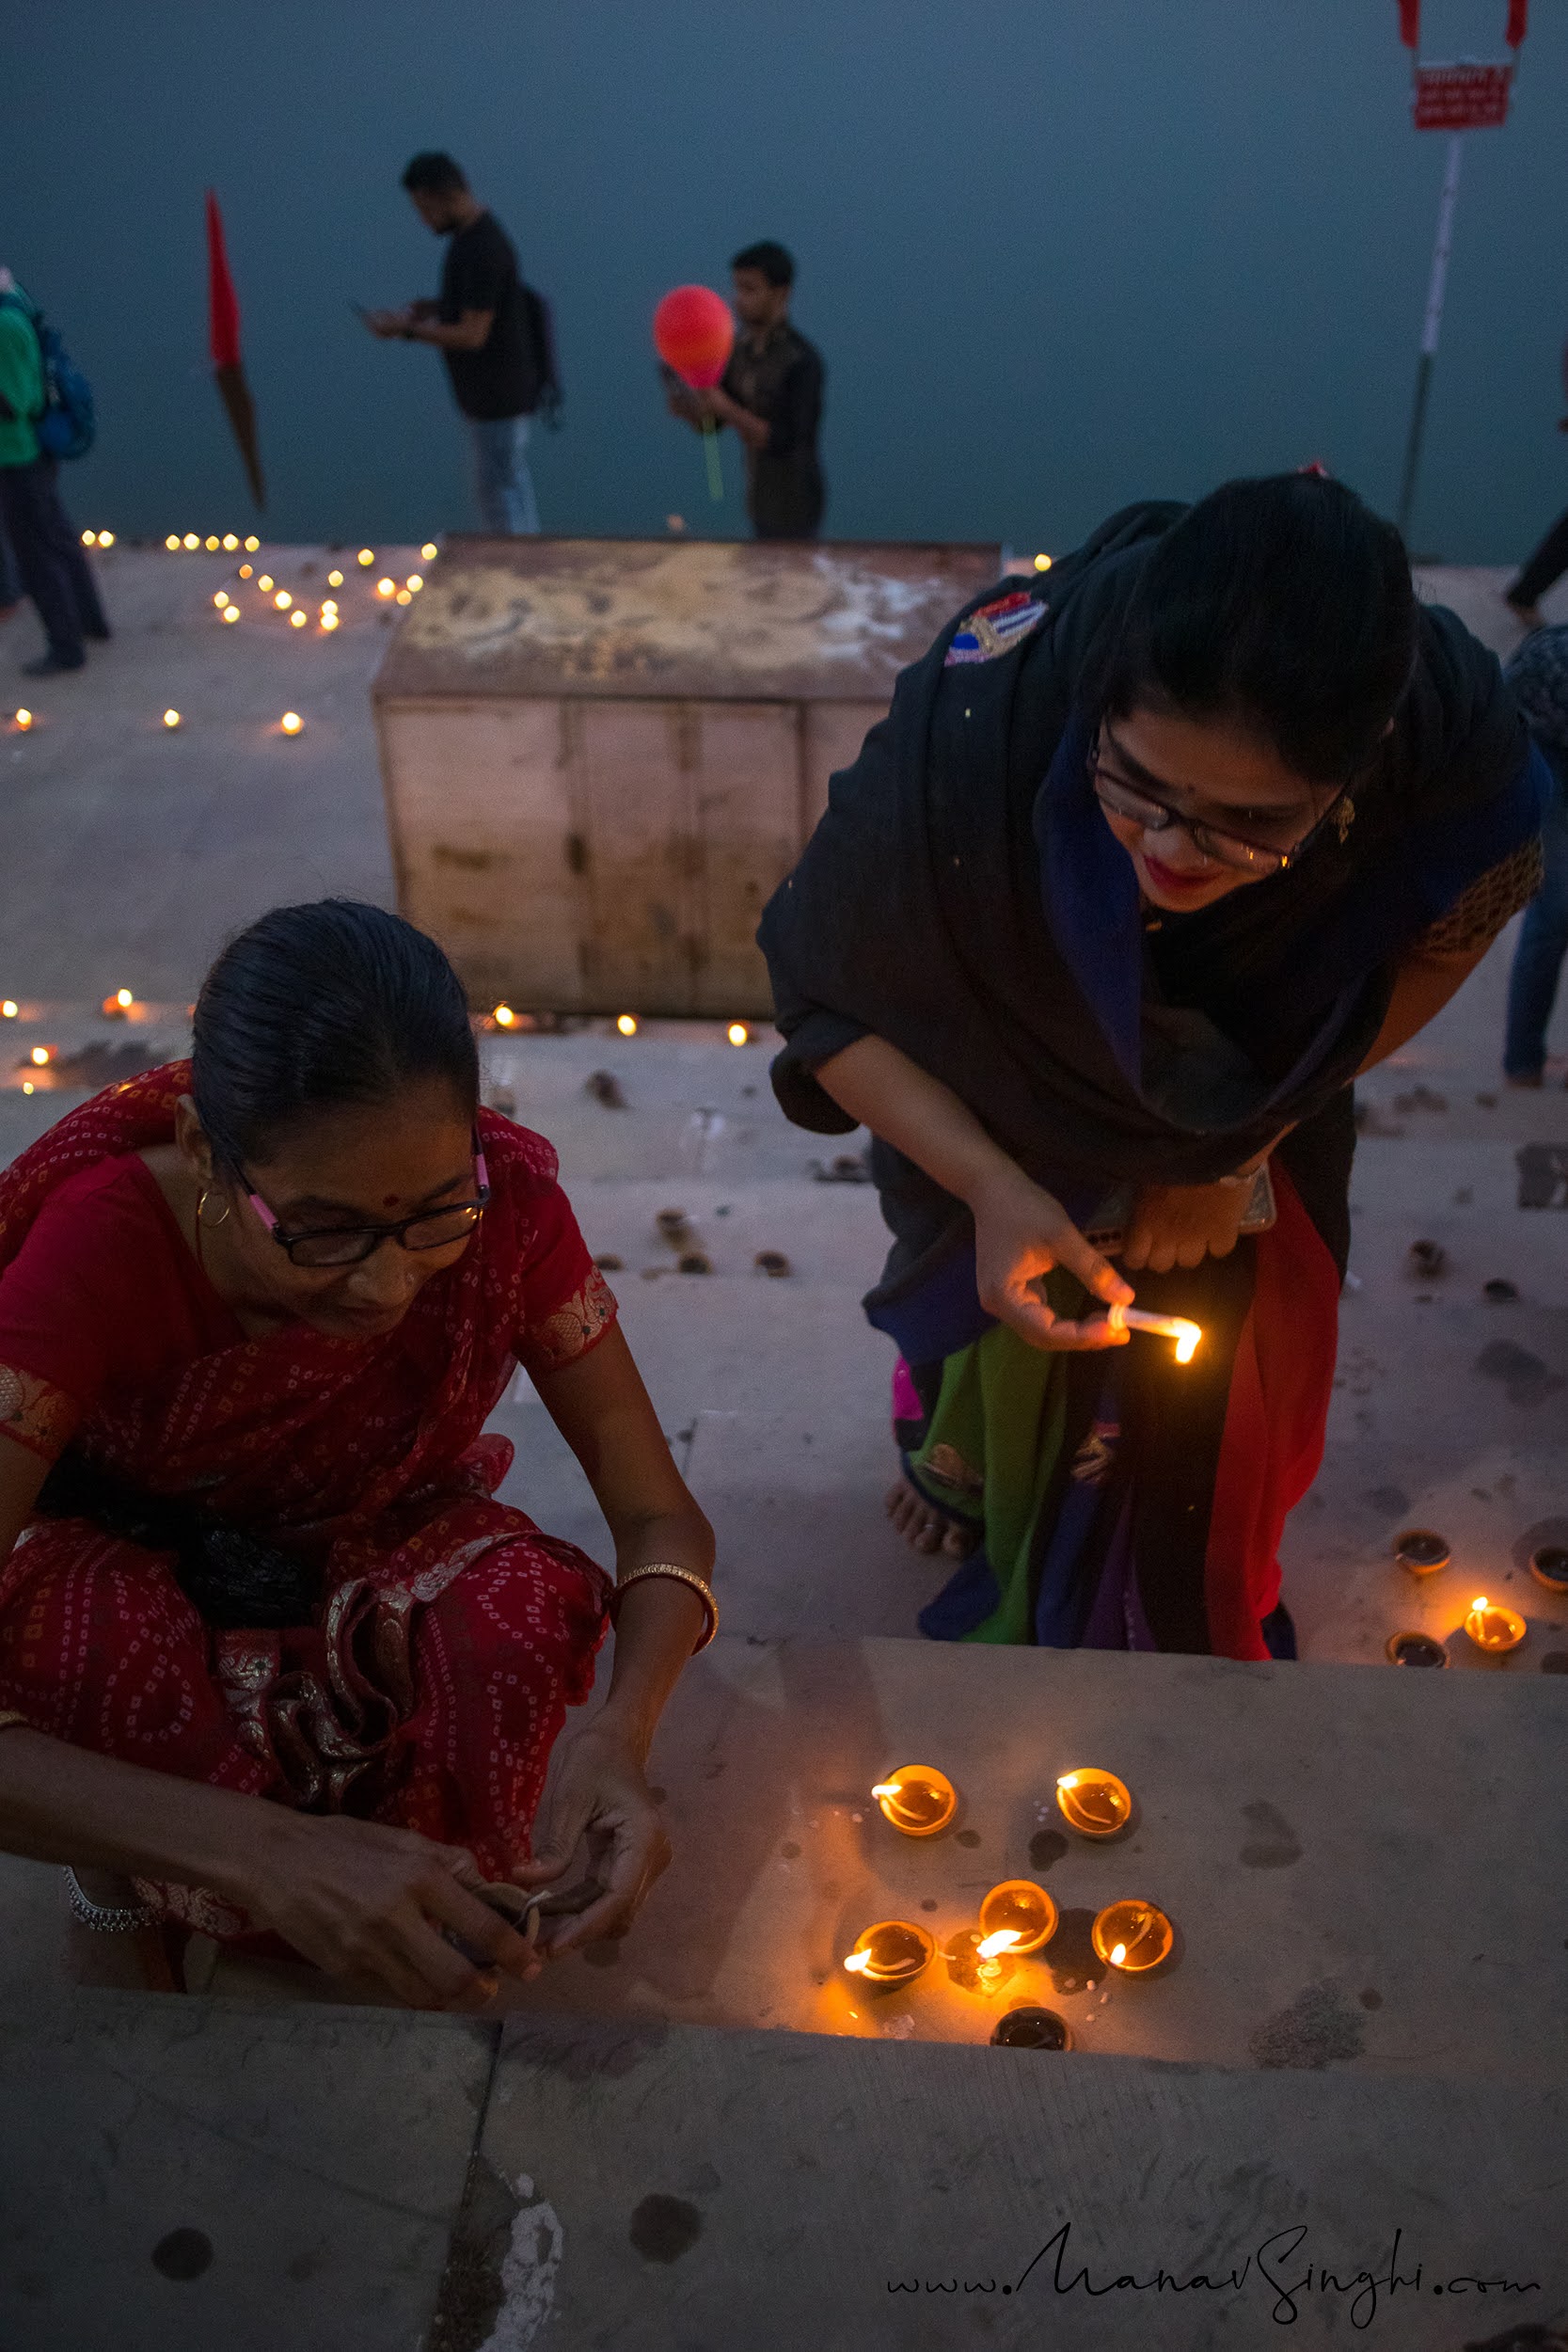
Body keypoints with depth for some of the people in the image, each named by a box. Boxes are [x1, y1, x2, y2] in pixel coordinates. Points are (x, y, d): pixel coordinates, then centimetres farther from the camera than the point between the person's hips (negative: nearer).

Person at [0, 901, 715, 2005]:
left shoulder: (507, 1203, -27)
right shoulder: (104, 1245, -34)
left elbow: (662, 1521, -21)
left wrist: (620, 1738, -42)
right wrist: (267, 1852, -53)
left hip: (372, 1541, 2)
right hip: (123, 1556, -1)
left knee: (525, 1613, -31)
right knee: (96, 1646, -36)